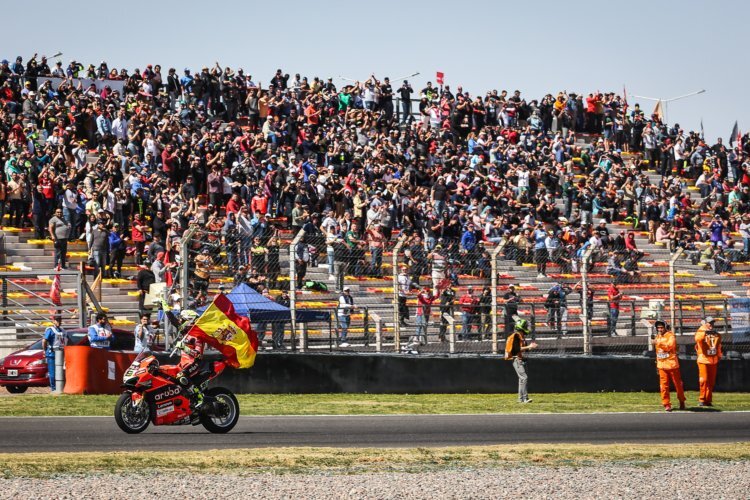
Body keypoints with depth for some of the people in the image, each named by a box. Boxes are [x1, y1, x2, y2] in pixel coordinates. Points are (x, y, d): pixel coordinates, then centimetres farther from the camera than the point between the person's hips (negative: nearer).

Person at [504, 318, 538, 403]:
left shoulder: (521, 337, 16)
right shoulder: (515, 336, -13)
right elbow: (517, 349, -22)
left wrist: (530, 347, 4)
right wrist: (528, 347, -22)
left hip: (521, 360, 10)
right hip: (517, 360, -10)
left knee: (522, 379, 12)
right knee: (524, 377, -18)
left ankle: (521, 398, 17)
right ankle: (525, 398, -21)